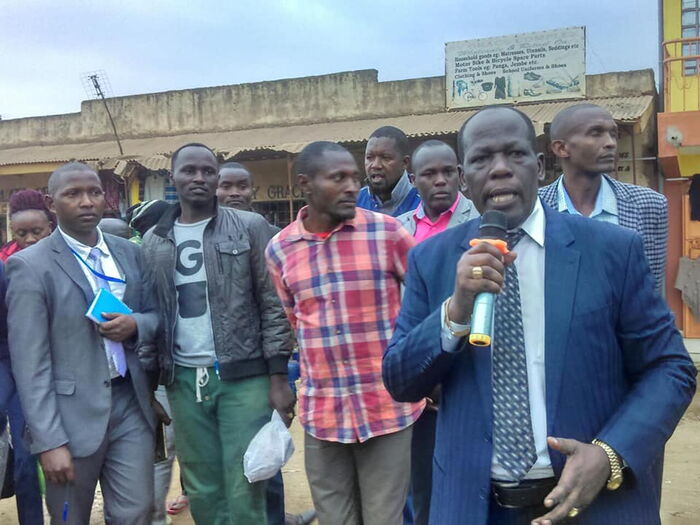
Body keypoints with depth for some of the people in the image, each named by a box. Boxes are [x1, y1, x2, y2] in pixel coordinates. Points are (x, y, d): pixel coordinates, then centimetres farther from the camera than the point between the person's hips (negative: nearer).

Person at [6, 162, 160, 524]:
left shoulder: (129, 252, 7)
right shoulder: (29, 266, -9)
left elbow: (154, 313, 14)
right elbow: (29, 363, -12)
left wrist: (135, 325, -10)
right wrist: (49, 441, -16)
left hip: (131, 403, 4)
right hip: (73, 414, -4)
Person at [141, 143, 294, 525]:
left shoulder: (250, 227, -1)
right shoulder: (153, 243, 10)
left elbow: (273, 305, -3)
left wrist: (278, 376, -8)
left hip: (244, 377, -3)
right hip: (183, 381, 3)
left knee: (244, 494, 0)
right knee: (202, 494, 12)